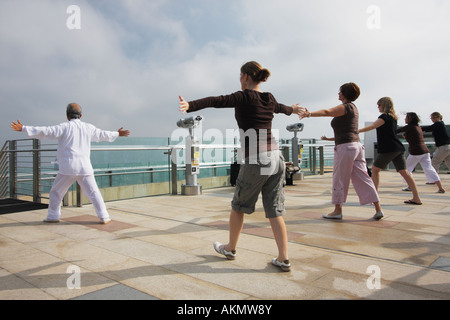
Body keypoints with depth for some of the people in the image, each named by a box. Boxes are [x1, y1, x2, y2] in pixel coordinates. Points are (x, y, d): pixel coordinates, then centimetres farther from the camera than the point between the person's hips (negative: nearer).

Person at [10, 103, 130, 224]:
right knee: (93, 192, 8)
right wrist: (117, 134, 39)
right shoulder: (88, 127, 9)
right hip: (84, 167, 3)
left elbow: (45, 131, -9)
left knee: (56, 192, 15)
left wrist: (23, 128, -5)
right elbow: (103, 135, 22)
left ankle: (53, 216, 21)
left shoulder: (65, 127, -2)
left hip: (68, 168, -3)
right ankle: (104, 217, 3)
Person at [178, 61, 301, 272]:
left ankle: (230, 248, 31)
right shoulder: (269, 99, 13)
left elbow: (217, 101, -24)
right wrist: (292, 110, 61)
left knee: (238, 206, 14)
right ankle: (283, 259, 10)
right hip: (276, 158, 6)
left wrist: (190, 106, -38)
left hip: (256, 162, -6)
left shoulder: (244, 97, -7)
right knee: (275, 211, 10)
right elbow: (280, 108, 37)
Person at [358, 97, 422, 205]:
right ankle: (417, 198, 4)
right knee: (404, 172, 5)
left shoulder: (385, 116, -9)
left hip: (389, 149, -8)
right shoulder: (393, 117, 19)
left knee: (375, 169, 2)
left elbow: (372, 126, -21)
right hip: (398, 148, 8)